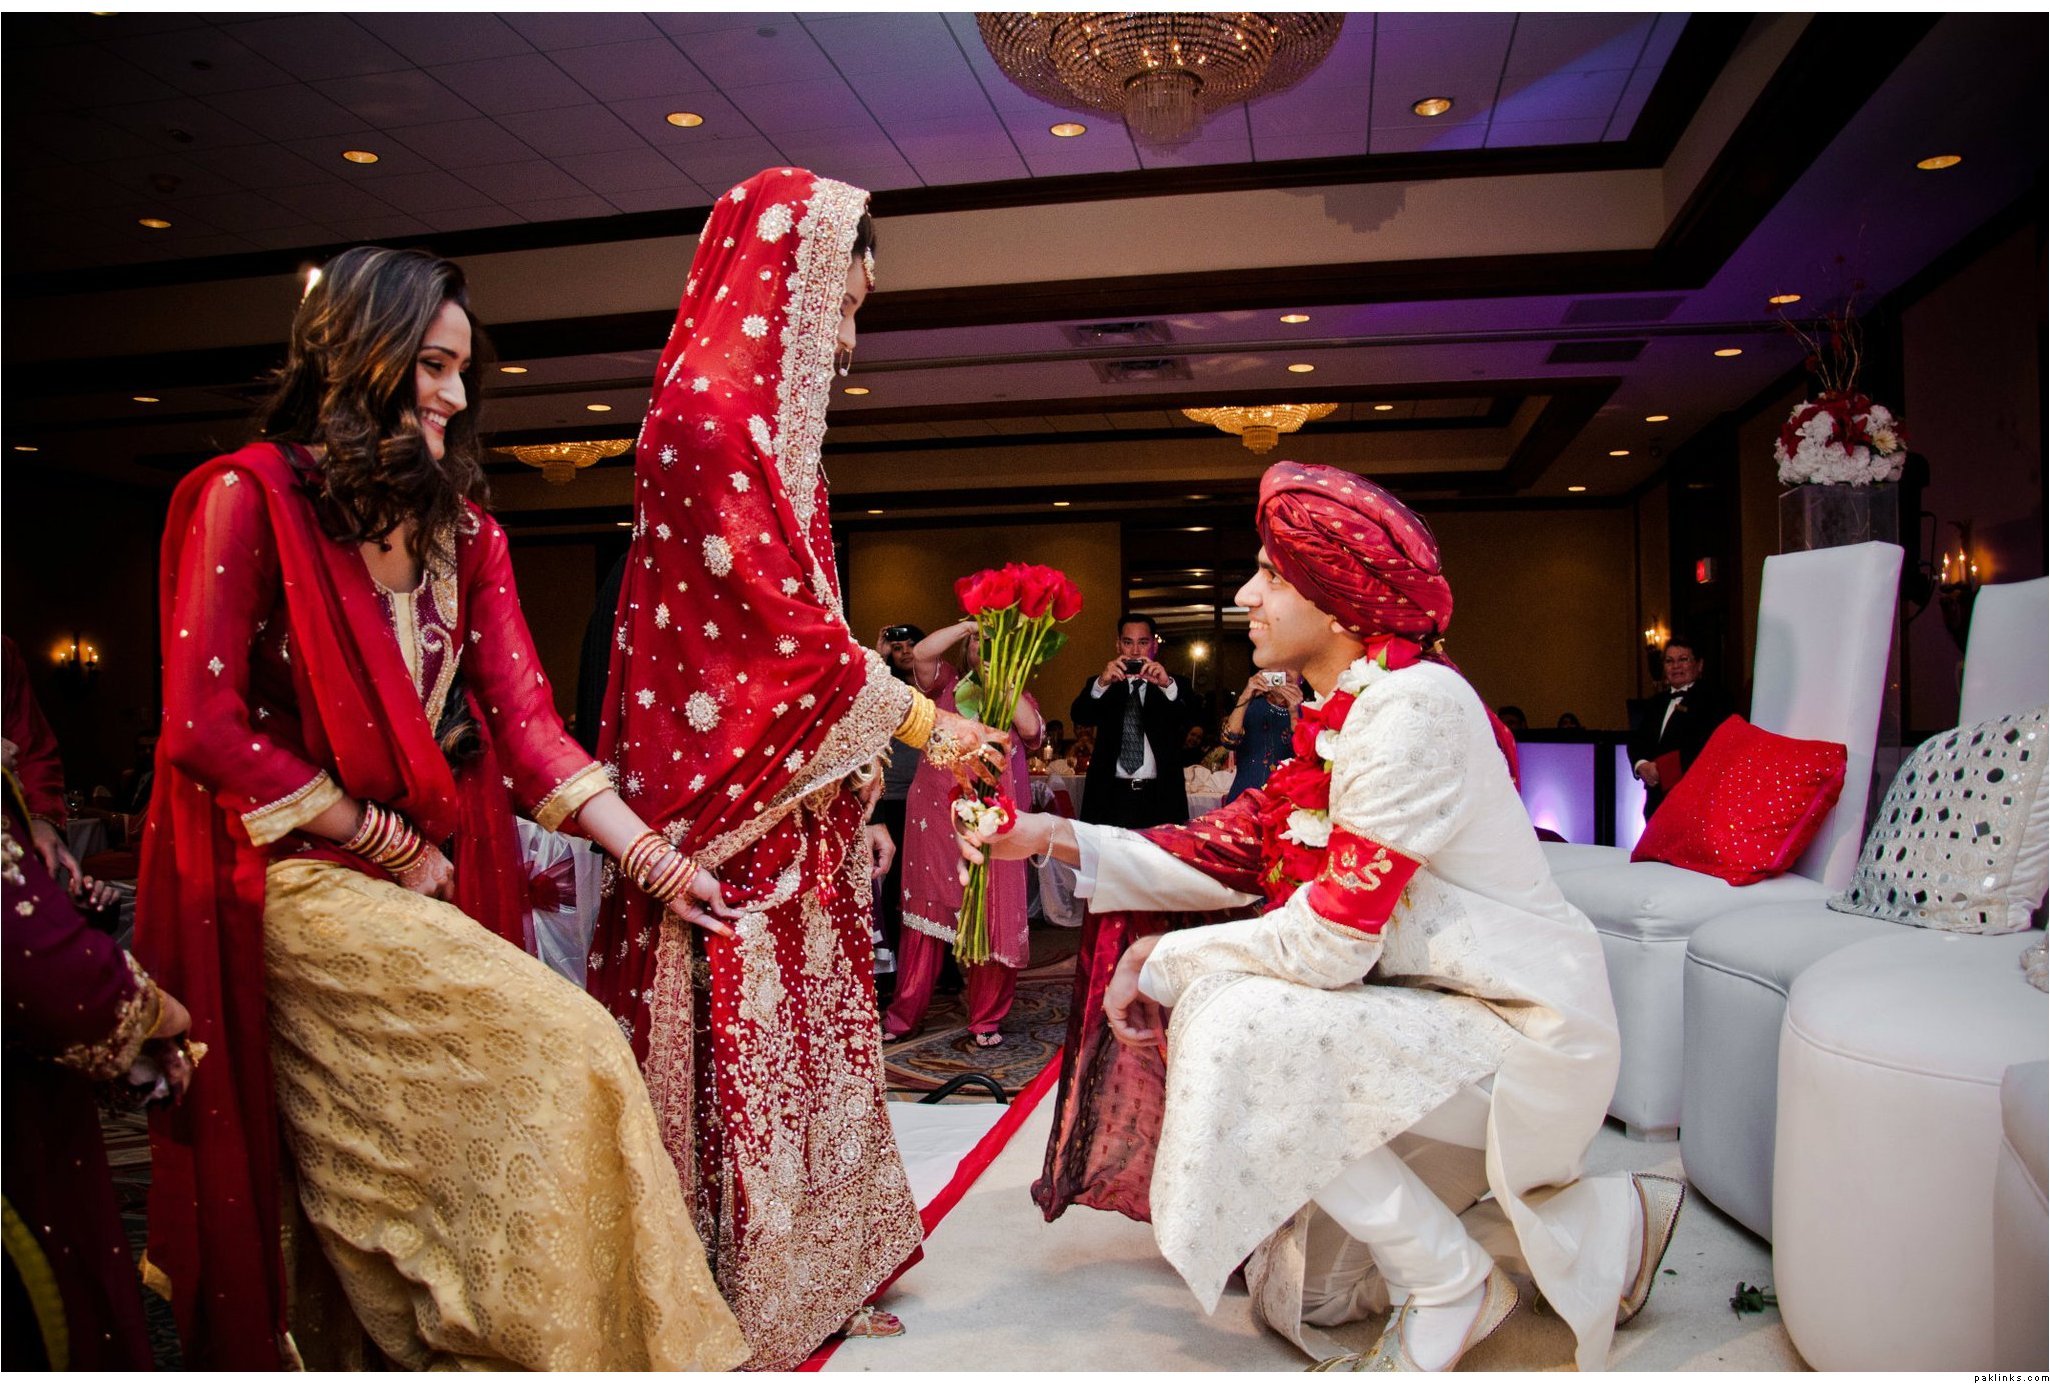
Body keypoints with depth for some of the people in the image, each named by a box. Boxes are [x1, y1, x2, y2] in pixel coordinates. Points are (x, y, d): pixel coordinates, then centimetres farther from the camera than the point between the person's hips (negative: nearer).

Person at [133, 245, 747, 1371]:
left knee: (406, 1162, 6)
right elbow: (205, 727, -12)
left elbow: (523, 716, 1)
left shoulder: (461, 526, 9)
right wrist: (392, 847, -10)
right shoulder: (250, 496, -7)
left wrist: (651, 856, -10)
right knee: (569, 1061, -17)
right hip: (306, 879, -5)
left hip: (441, 883, 6)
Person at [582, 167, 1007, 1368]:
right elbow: (790, 629, -18)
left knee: (801, 1032, 16)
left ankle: (809, 1270, 31)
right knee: (741, 1047, 2)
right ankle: (740, 1316, 18)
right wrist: (922, 723, -9)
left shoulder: (762, 425, 15)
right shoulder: (710, 417, -15)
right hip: (738, 809, -10)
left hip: (790, 798, 10)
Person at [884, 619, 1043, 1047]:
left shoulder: (1017, 697, 13)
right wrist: (969, 624, -7)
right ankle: (905, 1013, 15)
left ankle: (987, 1019, 12)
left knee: (991, 917, 0)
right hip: (934, 815, 0)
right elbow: (923, 652, -9)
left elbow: (1031, 728, -9)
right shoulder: (947, 683, 11)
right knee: (926, 912, 6)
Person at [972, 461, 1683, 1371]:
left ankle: (1449, 1282, 1)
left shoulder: (1413, 700, -22)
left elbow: (1332, 943, -25)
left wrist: (1165, 962, -12)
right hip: (1445, 1010, 9)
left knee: (1244, 1030, -22)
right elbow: (1229, 860, 2)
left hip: (1527, 1034, -9)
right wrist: (1060, 838, -2)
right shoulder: (1339, 716, 6)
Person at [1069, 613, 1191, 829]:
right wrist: (1101, 683, -24)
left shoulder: (1174, 686, 10)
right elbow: (1079, 716, -6)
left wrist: (1168, 685, -26)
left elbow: (1187, 721, -8)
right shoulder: (1101, 686, 12)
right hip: (1111, 797, 1)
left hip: (1160, 797, -1)